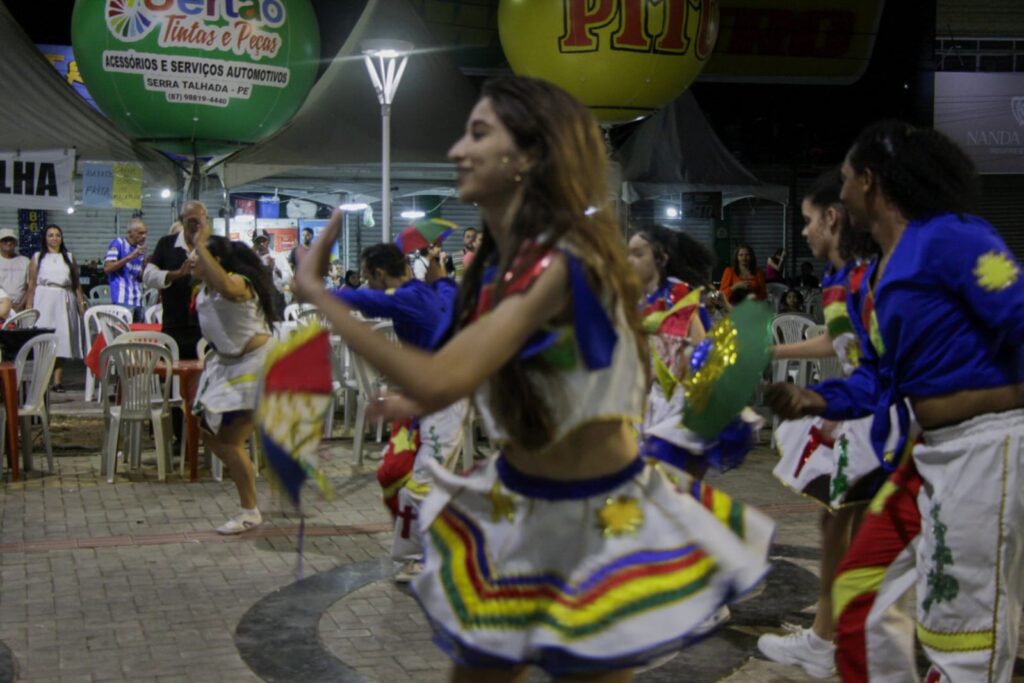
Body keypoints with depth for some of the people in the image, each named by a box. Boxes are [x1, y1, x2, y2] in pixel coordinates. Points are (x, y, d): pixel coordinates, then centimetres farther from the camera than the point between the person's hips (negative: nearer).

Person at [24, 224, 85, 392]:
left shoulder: (69, 257, 16)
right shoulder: (38, 257, 11)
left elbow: (77, 284, 13)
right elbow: (31, 285, 6)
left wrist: (81, 303, 3)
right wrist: (29, 306, -3)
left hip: (63, 302, 1)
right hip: (43, 300, -1)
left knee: (61, 341, -4)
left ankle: (58, 381, -5)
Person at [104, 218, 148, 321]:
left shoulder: (140, 248, 17)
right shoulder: (118, 243, -3)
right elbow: (107, 268, -12)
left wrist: (146, 266, 0)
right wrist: (130, 257, -16)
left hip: (138, 300, 7)